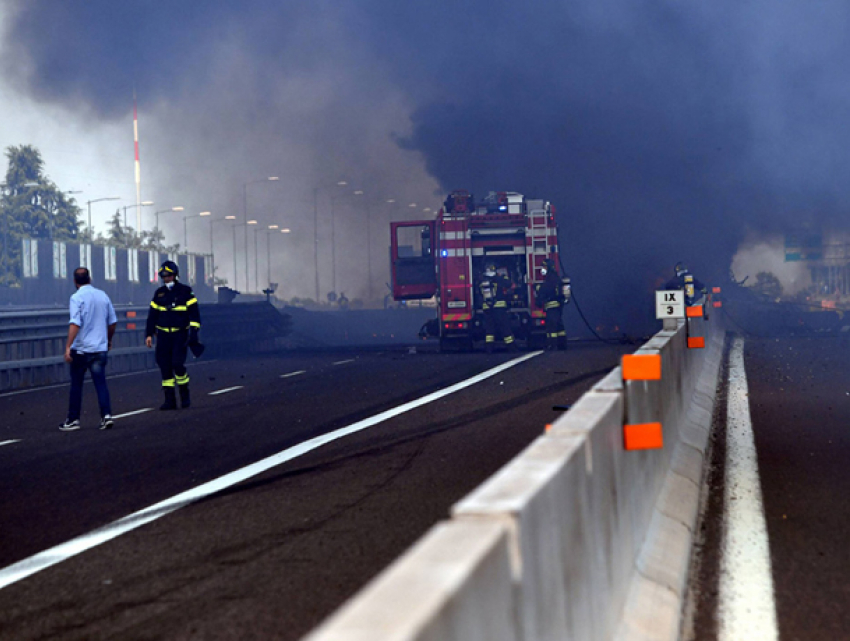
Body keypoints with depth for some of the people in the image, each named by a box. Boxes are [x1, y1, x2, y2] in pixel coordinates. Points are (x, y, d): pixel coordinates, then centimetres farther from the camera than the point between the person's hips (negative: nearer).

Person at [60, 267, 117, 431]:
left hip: (80, 350, -4)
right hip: (100, 348, 4)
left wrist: (68, 346, -21)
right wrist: (109, 341, 28)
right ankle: (106, 415, -8)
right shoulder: (103, 295, 6)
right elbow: (112, 322, 13)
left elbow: (75, 324, -20)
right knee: (101, 382, 5)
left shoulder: (77, 298, -11)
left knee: (76, 384, 7)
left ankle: (73, 419, 13)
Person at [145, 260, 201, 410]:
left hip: (180, 334, -4)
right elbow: (152, 315, 16)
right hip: (163, 335, 4)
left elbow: (194, 314, 1)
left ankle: (185, 395, 5)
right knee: (165, 367, 0)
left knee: (178, 364, -15)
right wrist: (149, 334, 10)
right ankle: (170, 400, 5)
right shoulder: (159, 294, 11)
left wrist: (193, 332, -8)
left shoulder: (185, 291, 0)